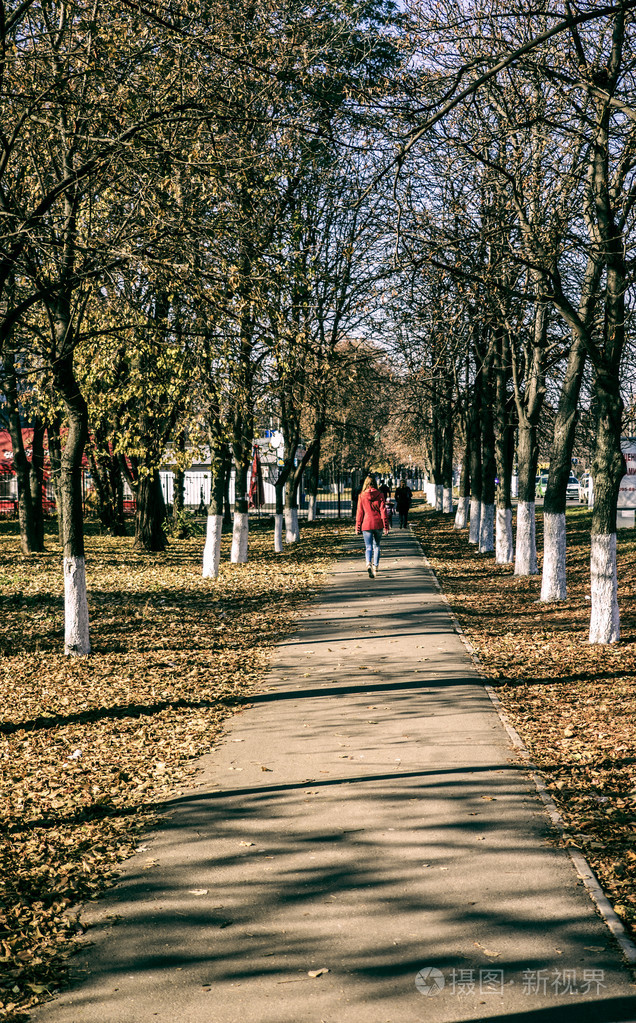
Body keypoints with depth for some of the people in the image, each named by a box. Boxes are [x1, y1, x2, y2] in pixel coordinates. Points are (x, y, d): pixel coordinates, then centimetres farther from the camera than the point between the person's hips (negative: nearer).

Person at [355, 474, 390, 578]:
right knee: (376, 546, 18)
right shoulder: (380, 495, -3)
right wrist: (386, 526, 1)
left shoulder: (362, 496, -3)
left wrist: (358, 527, 7)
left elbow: (359, 512, 0)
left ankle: (369, 563, -26)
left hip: (366, 524, -1)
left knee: (368, 546, -1)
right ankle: (375, 566, 20)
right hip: (378, 524, 1)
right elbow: (383, 511, -3)